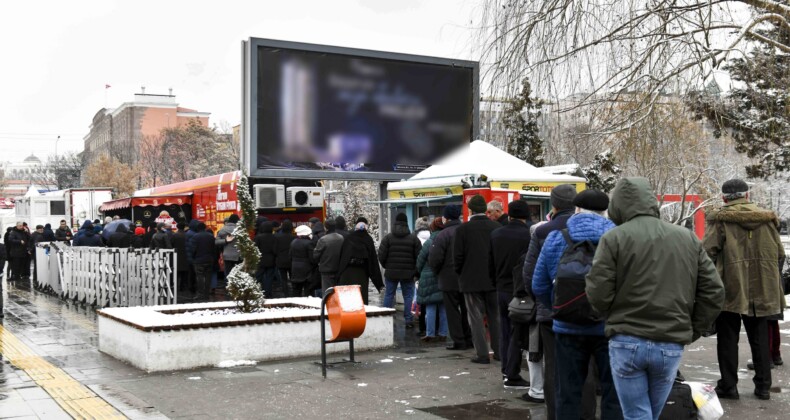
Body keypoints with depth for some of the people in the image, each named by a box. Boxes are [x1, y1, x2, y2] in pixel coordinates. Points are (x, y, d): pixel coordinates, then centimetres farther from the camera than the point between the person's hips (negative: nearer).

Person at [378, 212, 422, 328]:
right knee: (408, 296, 7)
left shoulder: (388, 237, -3)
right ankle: (408, 320, 4)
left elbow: (381, 256, -6)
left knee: (389, 295, 9)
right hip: (408, 273, 0)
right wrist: (415, 270, 10)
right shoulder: (413, 238, -1)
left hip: (391, 272, 0)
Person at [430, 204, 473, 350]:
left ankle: (459, 341, 4)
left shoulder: (443, 235, -15)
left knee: (452, 311, 3)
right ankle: (469, 339, 20)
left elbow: (434, 259, -17)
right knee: (466, 310, 16)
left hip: (449, 279, -6)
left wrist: (437, 271, 2)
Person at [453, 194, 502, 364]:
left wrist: (461, 274, 8)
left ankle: (482, 354, 2)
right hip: (494, 280, 3)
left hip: (471, 280, -3)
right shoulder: (497, 227, -2)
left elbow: (457, 256, -8)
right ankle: (499, 351, 17)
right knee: (495, 316, 13)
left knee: (476, 318, 3)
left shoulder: (463, 229, -10)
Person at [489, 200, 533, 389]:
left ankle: (506, 370, 25)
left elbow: (490, 264, 9)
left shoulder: (496, 234, 3)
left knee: (505, 332, 17)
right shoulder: (529, 235, -16)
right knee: (518, 334, 0)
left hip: (501, 289, 6)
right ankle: (512, 377, 3)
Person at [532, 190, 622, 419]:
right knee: (613, 392, 8)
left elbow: (539, 287, 2)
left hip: (569, 327, 1)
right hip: (609, 327, -1)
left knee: (568, 393, 10)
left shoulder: (555, 238, -1)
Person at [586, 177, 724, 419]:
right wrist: (692, 331, 15)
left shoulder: (614, 238, -4)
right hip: (671, 346, 4)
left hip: (627, 342, -4)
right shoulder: (688, 238, 10)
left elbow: (598, 294, -9)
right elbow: (713, 293, 7)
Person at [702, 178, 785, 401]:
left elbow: (708, 253, -13)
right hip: (761, 290, 4)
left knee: (728, 338, 6)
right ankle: (763, 385, 19)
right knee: (760, 338, 14)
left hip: (730, 289, -4)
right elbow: (779, 254, 11)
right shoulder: (767, 218, 8)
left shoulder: (720, 219, -6)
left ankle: (728, 385, 8)